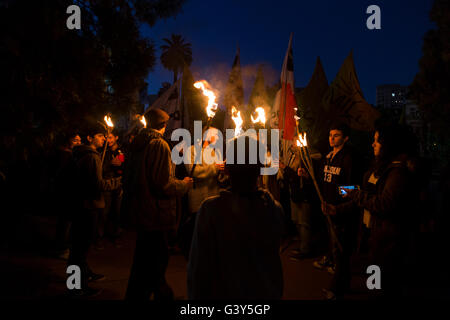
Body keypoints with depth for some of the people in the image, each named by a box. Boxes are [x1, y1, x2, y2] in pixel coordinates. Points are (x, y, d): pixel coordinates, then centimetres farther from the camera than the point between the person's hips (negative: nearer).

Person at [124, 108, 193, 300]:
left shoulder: (138, 144, 10)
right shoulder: (159, 145, -16)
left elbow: (128, 178, 16)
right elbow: (164, 184, -23)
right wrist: (185, 185, -5)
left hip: (138, 211, 10)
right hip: (155, 215, -10)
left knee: (150, 261, 22)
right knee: (151, 264, 2)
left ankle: (163, 294, 39)